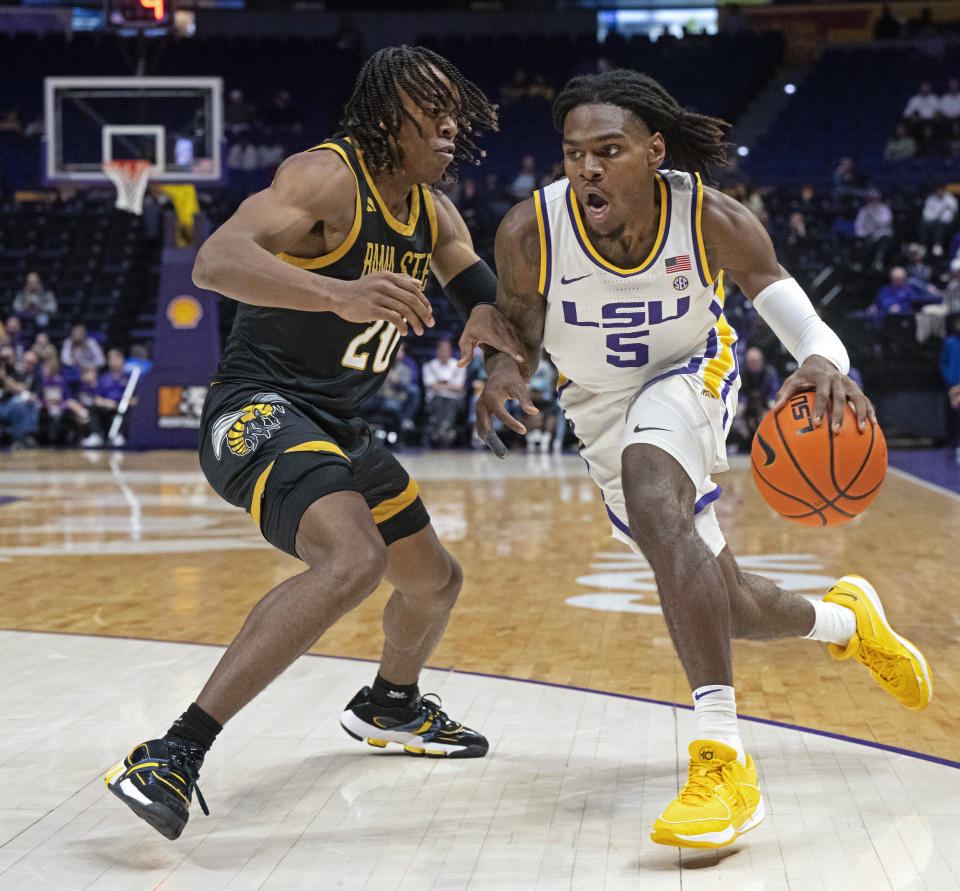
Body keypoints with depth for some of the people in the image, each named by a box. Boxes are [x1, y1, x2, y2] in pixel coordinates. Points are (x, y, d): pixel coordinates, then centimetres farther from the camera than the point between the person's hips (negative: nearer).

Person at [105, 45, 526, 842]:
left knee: (435, 579, 21)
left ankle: (390, 703, 53)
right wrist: (341, 293, -47)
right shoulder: (328, 176, -17)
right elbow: (216, 260, -31)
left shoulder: (434, 214, 10)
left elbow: (490, 300, 14)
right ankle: (172, 757, -31)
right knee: (352, 561, -34)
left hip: (337, 426, 9)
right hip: (259, 410, -9)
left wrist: (490, 317, -13)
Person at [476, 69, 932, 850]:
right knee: (727, 609, 8)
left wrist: (824, 362, -46)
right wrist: (503, 374, -32)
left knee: (654, 502, -38)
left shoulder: (712, 220, -26)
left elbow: (794, 312, -22)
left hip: (689, 378, -3)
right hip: (603, 410, 3)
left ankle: (723, 760, -40)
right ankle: (844, 619, 44)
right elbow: (518, 333, -7)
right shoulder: (530, 233, -24)